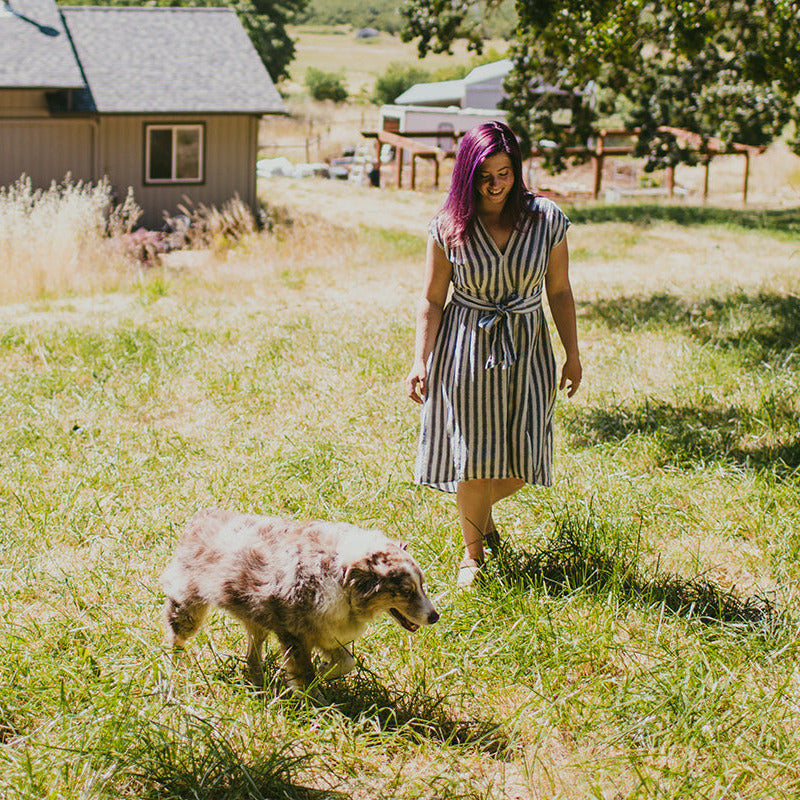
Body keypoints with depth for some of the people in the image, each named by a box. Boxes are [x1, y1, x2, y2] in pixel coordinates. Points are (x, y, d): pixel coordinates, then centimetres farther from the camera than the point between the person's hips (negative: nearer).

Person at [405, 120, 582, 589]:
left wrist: (573, 354, 5)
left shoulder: (547, 219, -6)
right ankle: (473, 553, 25)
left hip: (526, 346, 2)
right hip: (465, 346, -1)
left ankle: (483, 509, 37)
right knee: (473, 453, 4)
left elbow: (559, 291, 3)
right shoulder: (449, 227, -8)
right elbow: (432, 299, -2)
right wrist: (421, 360, -8)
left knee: (522, 460, 2)